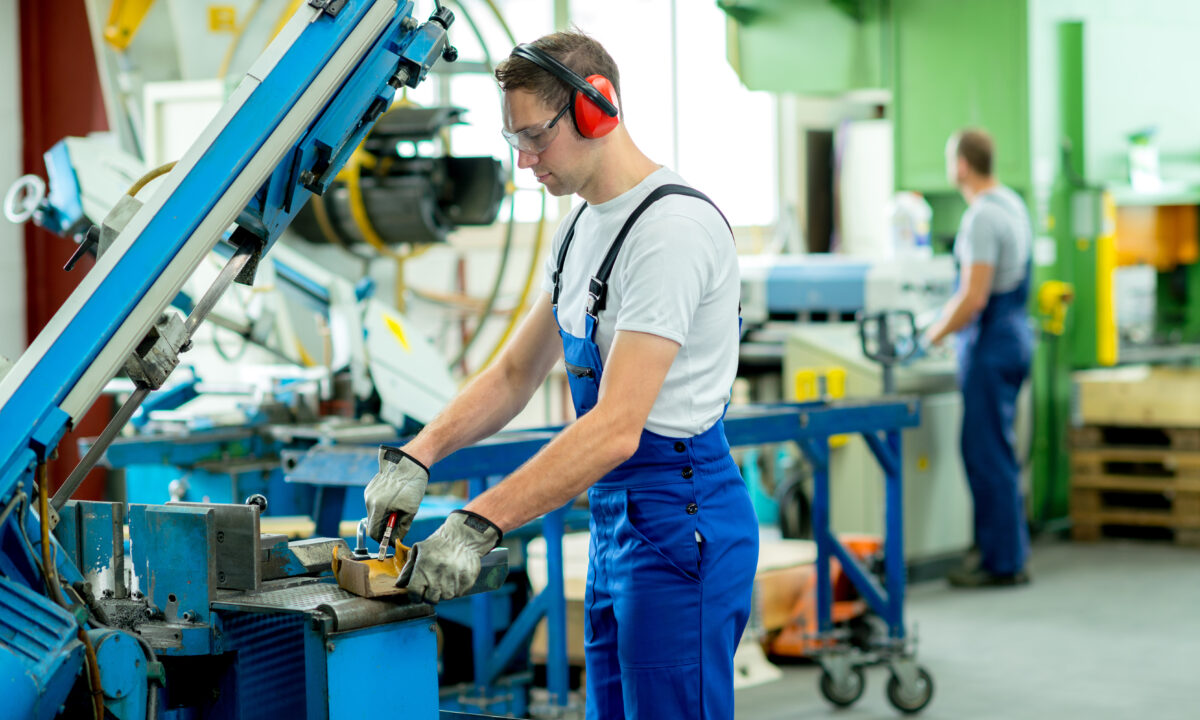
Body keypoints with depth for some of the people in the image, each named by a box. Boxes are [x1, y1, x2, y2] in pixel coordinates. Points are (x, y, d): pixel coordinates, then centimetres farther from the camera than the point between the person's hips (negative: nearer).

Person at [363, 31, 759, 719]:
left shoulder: (672, 225, -19)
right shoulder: (584, 225, 14)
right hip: (615, 515, 10)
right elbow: (515, 374, 18)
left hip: (679, 520, -10)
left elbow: (615, 427, -26)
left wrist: (479, 523, -28)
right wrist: (416, 455, 3)